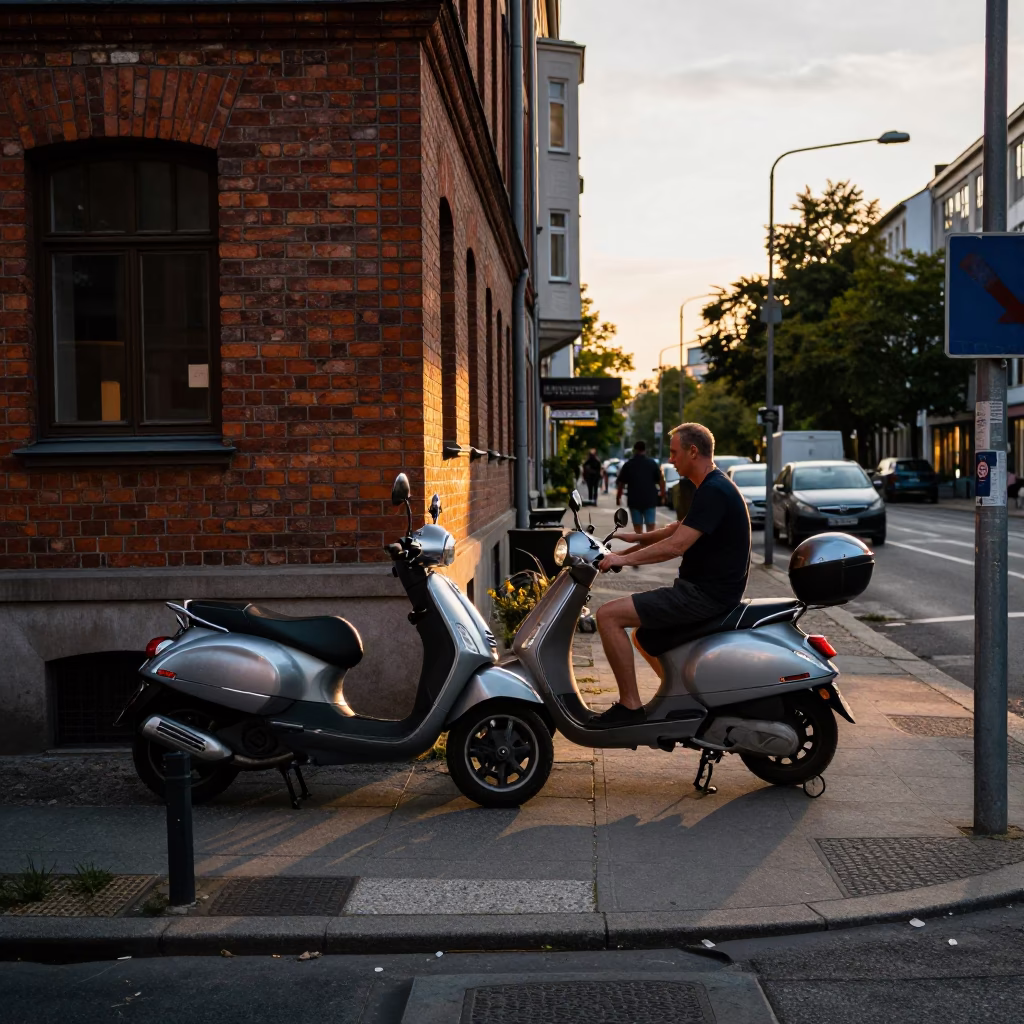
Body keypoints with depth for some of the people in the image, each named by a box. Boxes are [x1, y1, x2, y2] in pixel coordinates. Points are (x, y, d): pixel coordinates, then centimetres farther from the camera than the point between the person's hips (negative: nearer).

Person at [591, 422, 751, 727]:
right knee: (644, 638, 27)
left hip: (706, 595, -11)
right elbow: (681, 529, 30)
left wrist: (624, 558, -18)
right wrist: (640, 538, 21)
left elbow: (676, 545, -25)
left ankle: (630, 706, -12)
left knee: (608, 615, -16)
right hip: (702, 589, 11)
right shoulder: (714, 486, 15)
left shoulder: (713, 492, -19)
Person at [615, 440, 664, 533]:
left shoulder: (628, 465, 2)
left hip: (634, 500, 0)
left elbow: (621, 483, 0)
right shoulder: (652, 463, 3)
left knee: (638, 527, 6)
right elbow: (661, 480, 0)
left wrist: (618, 497, 9)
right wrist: (663, 495, 8)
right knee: (650, 526, 2)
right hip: (650, 500, 0)